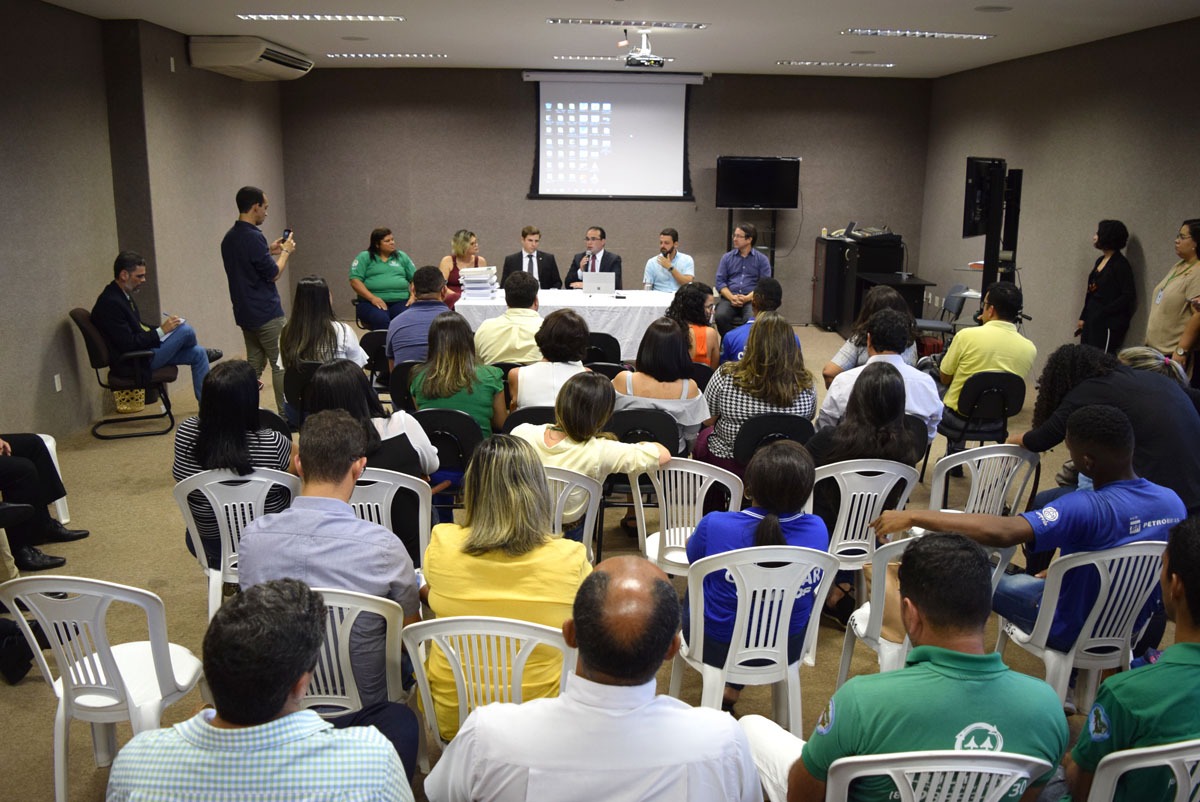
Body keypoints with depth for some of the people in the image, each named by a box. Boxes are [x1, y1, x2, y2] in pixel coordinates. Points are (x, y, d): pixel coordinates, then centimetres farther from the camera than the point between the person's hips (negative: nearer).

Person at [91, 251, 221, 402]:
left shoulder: (122, 295, 8)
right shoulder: (110, 303, -22)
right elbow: (128, 344, -24)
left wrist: (164, 326, 1)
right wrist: (161, 331, -18)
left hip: (143, 351, 10)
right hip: (134, 363, -10)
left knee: (198, 353, 3)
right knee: (185, 330, -18)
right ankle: (205, 354, 18)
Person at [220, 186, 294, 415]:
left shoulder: (230, 237, 9)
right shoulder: (253, 237, -18)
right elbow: (273, 274, -14)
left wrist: (270, 250, 19)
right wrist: (286, 252, 1)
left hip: (245, 313, 9)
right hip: (266, 313, -9)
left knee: (254, 364, 14)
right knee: (281, 364, -2)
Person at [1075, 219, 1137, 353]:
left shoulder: (1120, 264, -9)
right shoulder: (1100, 260, 14)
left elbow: (1128, 296, -14)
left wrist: (1103, 312, -16)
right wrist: (1083, 317, 15)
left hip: (1108, 325, -8)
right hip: (1092, 322, 8)